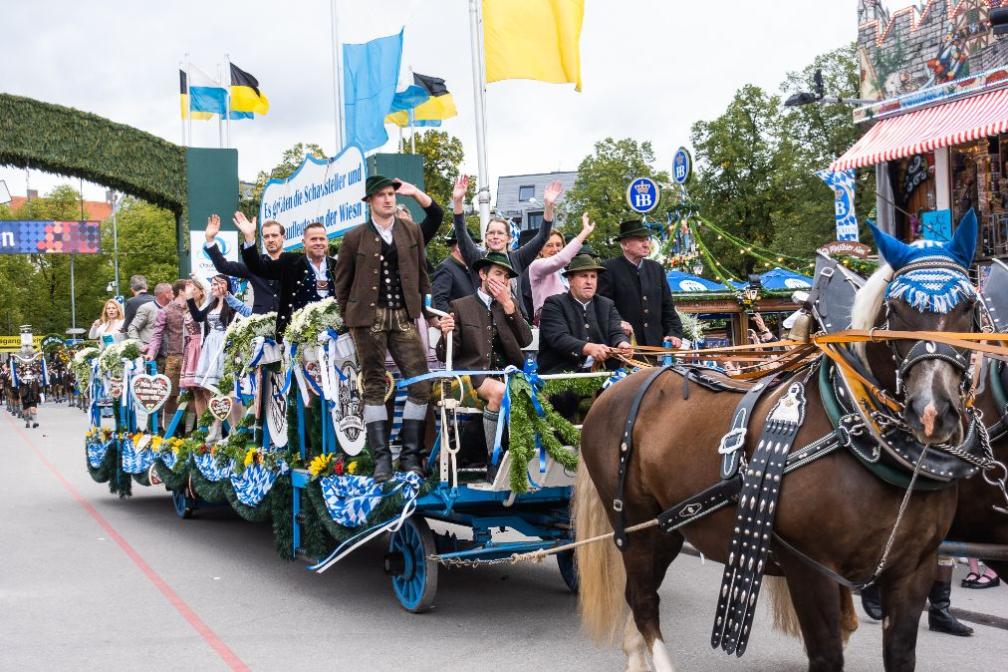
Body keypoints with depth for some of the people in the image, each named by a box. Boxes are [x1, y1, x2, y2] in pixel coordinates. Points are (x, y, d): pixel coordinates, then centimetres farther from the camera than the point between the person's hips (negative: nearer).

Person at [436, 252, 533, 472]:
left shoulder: (512, 304, 19)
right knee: (498, 392, -35)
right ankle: (494, 461, -26)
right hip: (472, 373, -3)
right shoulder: (461, 306, 8)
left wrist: (508, 305, -5)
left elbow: (526, 340, 2)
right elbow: (445, 356, 4)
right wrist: (447, 334, -19)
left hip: (506, 373, 3)